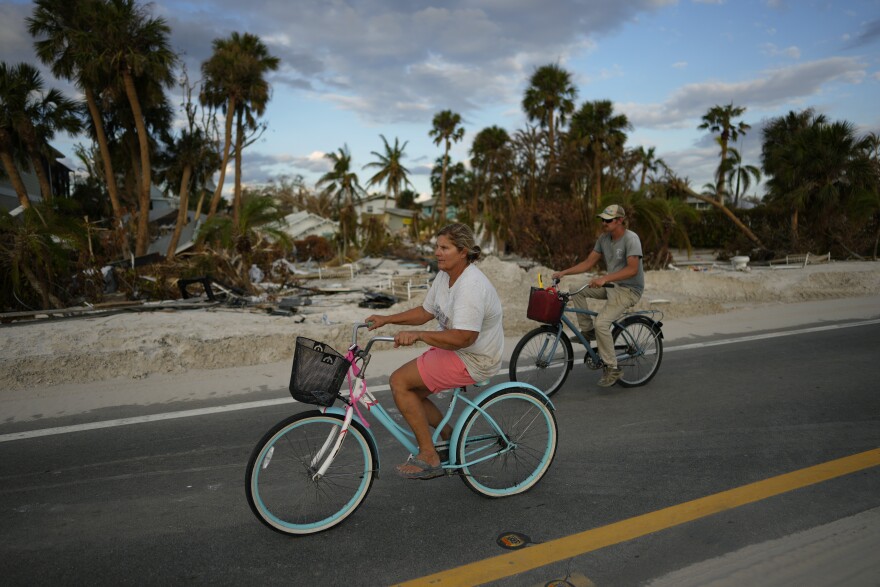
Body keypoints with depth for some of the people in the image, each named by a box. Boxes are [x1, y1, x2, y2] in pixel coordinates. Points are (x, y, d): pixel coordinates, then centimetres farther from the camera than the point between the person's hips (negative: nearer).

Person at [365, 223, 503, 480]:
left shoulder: (471, 286, -25)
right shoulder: (445, 275, 6)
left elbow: (463, 338, -32)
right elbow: (426, 312, 15)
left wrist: (418, 335, -35)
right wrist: (386, 319, 9)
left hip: (472, 360, -10)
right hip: (451, 348, 10)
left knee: (399, 382, -14)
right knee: (411, 391, 8)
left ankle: (428, 457, -5)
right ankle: (449, 437, 24)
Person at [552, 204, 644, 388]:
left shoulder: (631, 238, -19)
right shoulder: (604, 238, 5)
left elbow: (632, 269, -30)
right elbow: (588, 263, 6)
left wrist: (604, 278, -40)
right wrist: (564, 272, -6)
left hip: (629, 290, -8)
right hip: (611, 285, 8)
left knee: (601, 323, -24)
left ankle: (612, 368, -10)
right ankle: (587, 330, 4)